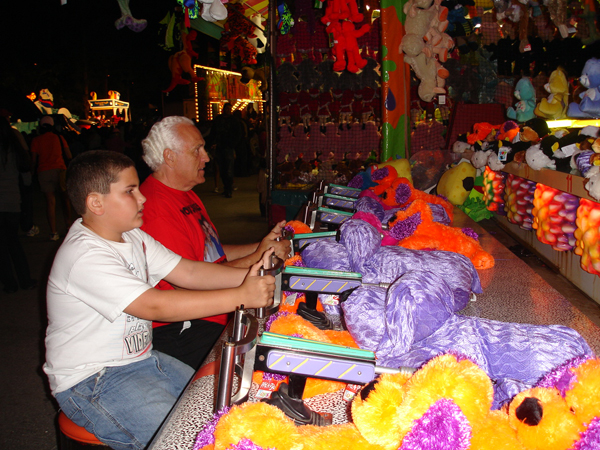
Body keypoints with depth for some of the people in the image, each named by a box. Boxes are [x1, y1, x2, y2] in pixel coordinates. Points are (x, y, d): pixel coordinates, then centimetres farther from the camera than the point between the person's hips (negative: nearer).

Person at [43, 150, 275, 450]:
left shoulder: (132, 237, 4)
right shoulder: (84, 257, -25)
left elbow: (188, 272, 0)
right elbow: (155, 306, -32)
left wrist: (250, 275, -14)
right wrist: (241, 296, -34)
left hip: (141, 358, 9)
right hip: (92, 382, -8)